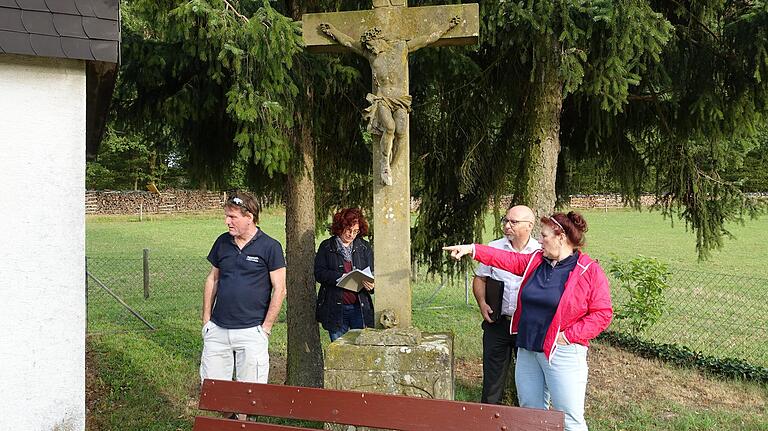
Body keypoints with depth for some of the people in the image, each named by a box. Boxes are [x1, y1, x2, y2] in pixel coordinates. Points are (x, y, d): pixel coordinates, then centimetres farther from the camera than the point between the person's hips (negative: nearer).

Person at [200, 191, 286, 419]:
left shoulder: (270, 247, -7)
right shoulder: (222, 243, 7)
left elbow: (279, 290, -6)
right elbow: (212, 280, 15)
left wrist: (265, 328, -8)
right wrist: (206, 320, 10)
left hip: (251, 332, -4)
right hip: (217, 330, 4)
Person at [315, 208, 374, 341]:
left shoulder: (364, 247, 11)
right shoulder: (326, 247, 5)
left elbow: (372, 273, 10)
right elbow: (319, 273, -3)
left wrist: (371, 284, -14)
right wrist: (340, 277, -19)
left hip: (360, 307, 1)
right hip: (335, 309, -1)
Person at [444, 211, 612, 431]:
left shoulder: (590, 271, -10)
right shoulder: (536, 261, 10)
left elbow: (602, 313, -11)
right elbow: (508, 259, 12)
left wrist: (569, 336, -16)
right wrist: (472, 249, 3)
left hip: (561, 353, -6)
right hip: (527, 349, 7)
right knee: (530, 410, 14)